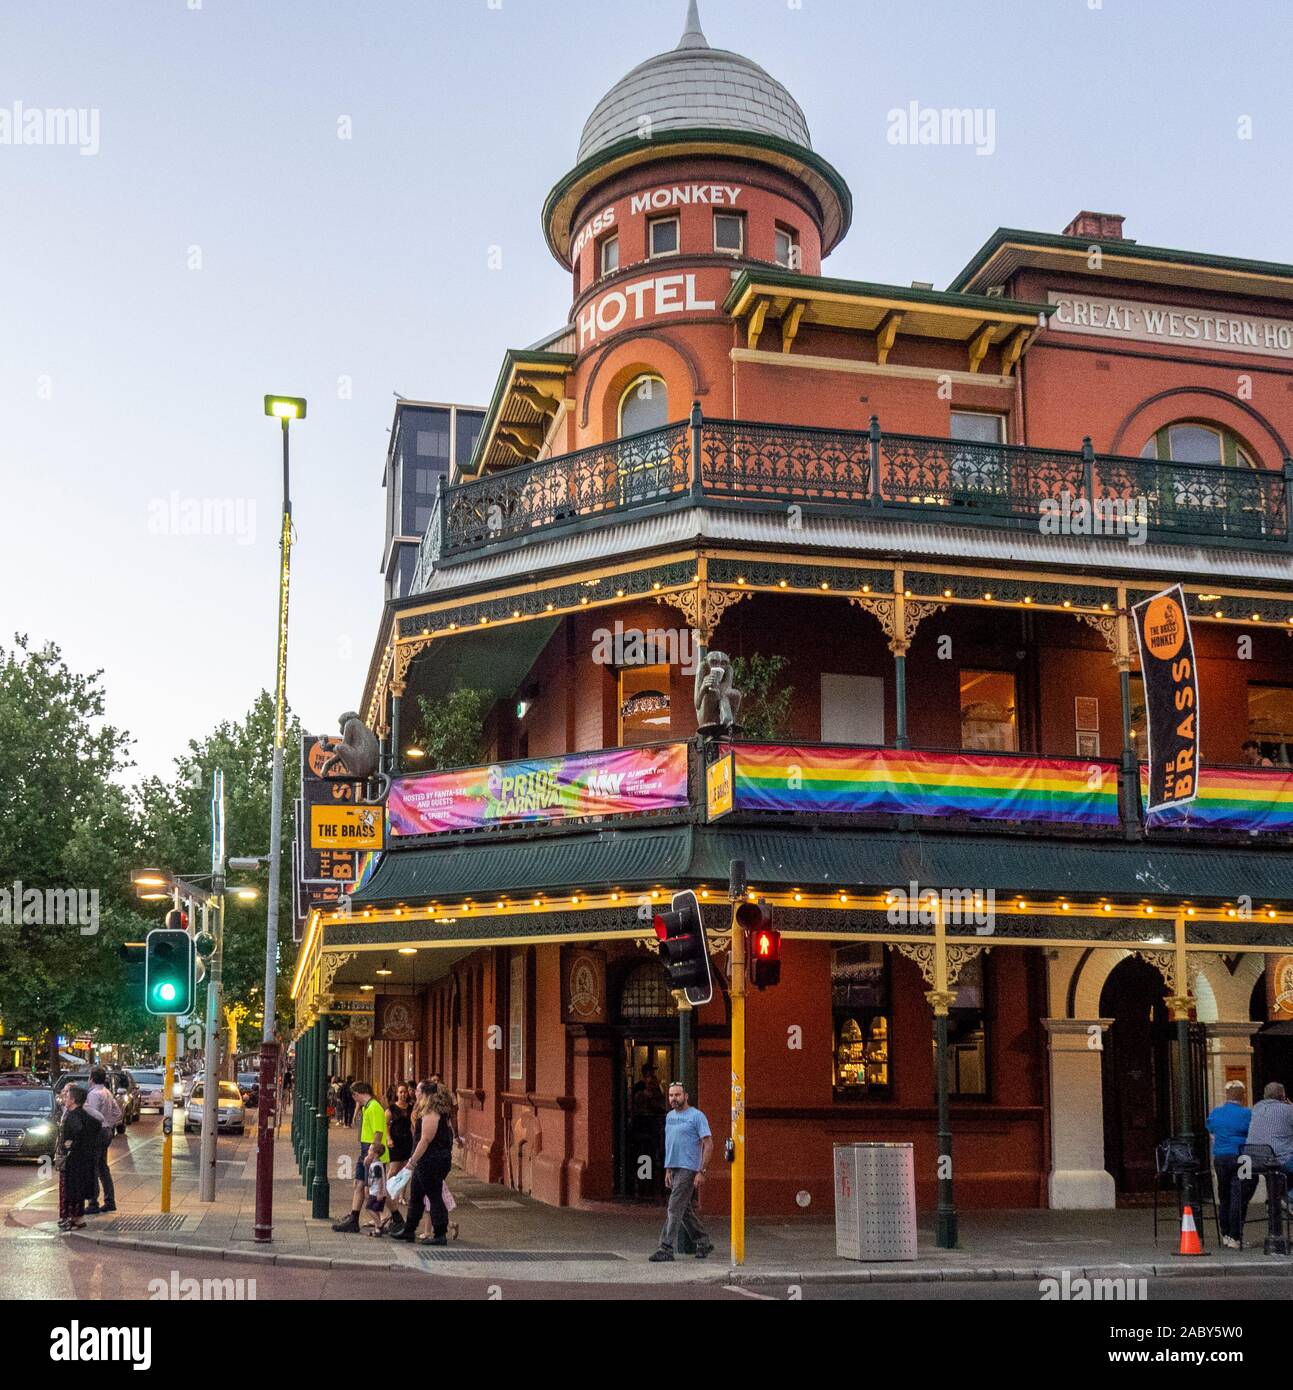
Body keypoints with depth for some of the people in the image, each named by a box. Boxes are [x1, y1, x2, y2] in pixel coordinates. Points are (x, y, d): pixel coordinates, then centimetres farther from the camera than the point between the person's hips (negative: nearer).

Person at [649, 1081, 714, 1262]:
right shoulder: (669, 1116, 15)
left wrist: (701, 1172, -17)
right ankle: (704, 1242, 25)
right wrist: (667, 1169, 16)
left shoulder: (697, 1116, -9)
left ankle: (666, 1249, -11)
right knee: (685, 1210, 13)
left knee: (674, 1208, -12)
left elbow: (708, 1144, -12)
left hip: (688, 1169, -8)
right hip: (673, 1168, 8)